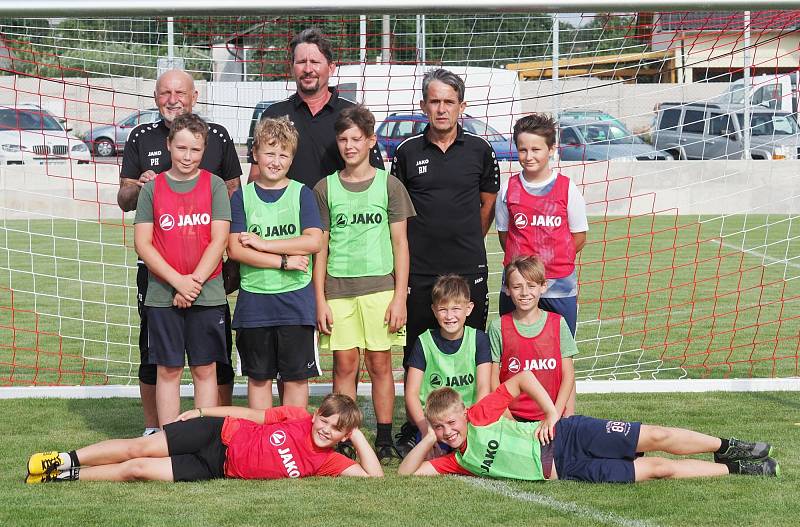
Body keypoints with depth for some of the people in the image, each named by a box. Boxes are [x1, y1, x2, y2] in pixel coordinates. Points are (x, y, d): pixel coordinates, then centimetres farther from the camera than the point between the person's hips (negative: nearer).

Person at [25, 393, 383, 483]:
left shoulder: (327, 462, -6)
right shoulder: (297, 418, -4)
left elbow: (373, 473, -14)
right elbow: (253, 414, 4)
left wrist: (356, 433, -15)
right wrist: (202, 411, 4)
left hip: (217, 468, 0)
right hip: (219, 434, 0)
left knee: (137, 470, -10)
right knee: (140, 448, -9)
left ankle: (67, 477, 3)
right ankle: (67, 460, 11)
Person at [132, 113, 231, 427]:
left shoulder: (214, 185, 3)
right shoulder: (152, 188, 4)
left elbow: (219, 240, -3)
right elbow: (142, 243, -1)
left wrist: (194, 282, -12)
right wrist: (178, 281, -11)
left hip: (207, 293, -1)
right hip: (162, 294, 1)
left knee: (205, 369, 4)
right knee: (167, 369, 4)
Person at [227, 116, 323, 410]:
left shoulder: (301, 194, 3)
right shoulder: (242, 197, 4)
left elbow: (313, 242, -9)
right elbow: (235, 250, -5)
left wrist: (263, 244, -11)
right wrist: (283, 261, -13)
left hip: (295, 299, -1)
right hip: (254, 300, 1)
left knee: (296, 375, 3)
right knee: (258, 376, 7)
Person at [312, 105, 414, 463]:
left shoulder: (388, 185, 4)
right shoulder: (325, 188, 7)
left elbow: (400, 243, 4)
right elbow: (320, 248, 8)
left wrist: (400, 297, -2)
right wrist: (320, 299, 2)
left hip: (380, 286, -1)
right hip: (338, 288, 1)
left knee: (379, 363, 0)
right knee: (345, 364, 0)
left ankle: (384, 438, 6)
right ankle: (344, 439, 5)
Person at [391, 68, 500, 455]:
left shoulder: (479, 150, 4)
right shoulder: (407, 152, 4)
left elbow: (488, 205, 14)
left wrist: (465, 243, 10)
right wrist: (424, 240, 7)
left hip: (469, 268, 0)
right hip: (419, 271, 0)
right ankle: (412, 432, 12)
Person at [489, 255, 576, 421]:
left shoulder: (558, 323, 4)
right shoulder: (498, 327, 2)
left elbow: (568, 375, 4)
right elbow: (493, 377, 2)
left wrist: (555, 415, -5)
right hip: (513, 417, -1)